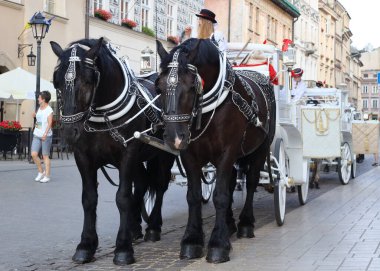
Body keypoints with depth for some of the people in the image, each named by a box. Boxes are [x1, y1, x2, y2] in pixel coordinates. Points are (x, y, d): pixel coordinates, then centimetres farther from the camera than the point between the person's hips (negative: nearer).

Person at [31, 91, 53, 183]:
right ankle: (41, 172, 16)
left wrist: (45, 134, -29)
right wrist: (35, 115, 21)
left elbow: (50, 123, -20)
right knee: (34, 154, -2)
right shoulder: (39, 108, 13)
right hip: (37, 135, 7)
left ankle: (47, 176, 7)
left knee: (45, 156, -1)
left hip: (46, 136, -7)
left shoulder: (49, 110, -11)